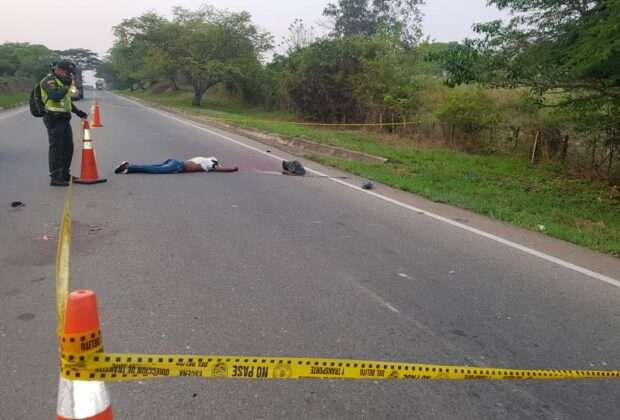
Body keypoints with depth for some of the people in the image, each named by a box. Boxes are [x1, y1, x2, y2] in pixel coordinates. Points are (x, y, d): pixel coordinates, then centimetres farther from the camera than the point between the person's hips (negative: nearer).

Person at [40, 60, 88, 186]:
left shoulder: (62, 81, 19)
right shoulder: (49, 81, -11)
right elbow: (55, 96, -30)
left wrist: (78, 112, 22)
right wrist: (66, 86, -21)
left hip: (64, 119, 10)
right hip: (54, 119, -9)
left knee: (68, 147, 13)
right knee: (56, 148, -7)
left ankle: (65, 174, 25)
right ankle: (55, 178, -3)